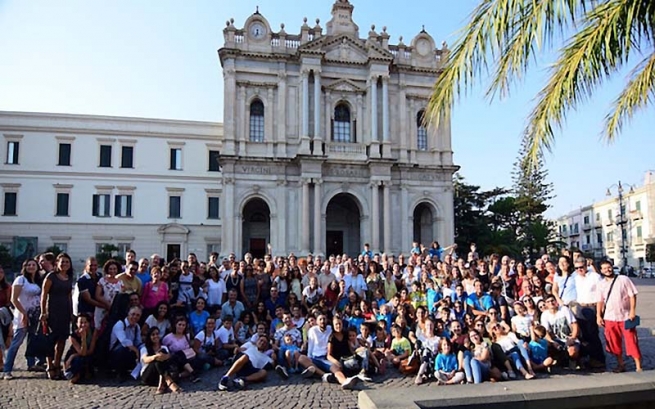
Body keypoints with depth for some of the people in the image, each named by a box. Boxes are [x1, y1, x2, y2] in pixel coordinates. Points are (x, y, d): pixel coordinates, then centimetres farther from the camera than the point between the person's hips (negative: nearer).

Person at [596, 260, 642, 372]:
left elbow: (632, 295, -4)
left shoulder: (623, 279, -3)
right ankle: (620, 364, 22)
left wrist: (632, 311, -12)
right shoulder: (601, 284, 7)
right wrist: (598, 316, 3)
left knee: (632, 341, -3)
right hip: (609, 318, 3)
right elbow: (600, 301, 10)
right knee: (614, 343, 9)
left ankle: (638, 366, 5)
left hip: (626, 316, -3)